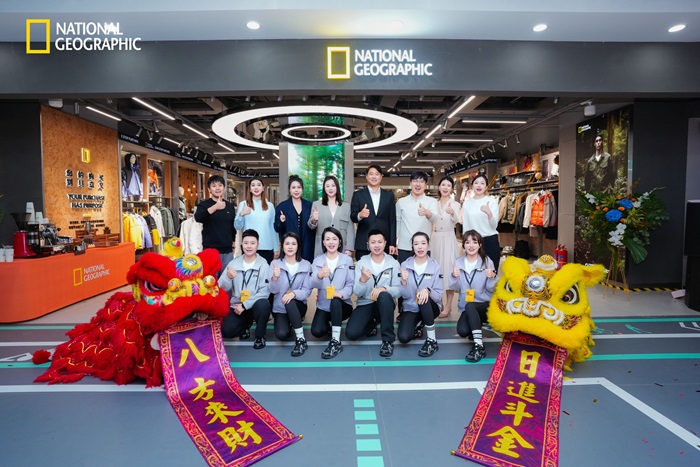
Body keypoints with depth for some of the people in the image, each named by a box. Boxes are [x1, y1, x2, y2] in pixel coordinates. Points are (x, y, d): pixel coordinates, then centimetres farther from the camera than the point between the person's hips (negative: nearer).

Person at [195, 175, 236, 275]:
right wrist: (215, 207, -37)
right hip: (210, 250, -3)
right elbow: (198, 218, -25)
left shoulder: (230, 206, 9)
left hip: (227, 251, 4)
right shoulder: (204, 204, -4)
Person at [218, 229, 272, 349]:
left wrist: (245, 305, -19)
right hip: (236, 306, 3)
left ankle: (260, 336, -7)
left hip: (255, 305, -3)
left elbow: (265, 291, -14)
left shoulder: (263, 265, -5)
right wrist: (228, 278, -23)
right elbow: (221, 288, -2)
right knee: (226, 331, -18)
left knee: (263, 305, -35)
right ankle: (246, 324, 16)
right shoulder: (233, 263, 4)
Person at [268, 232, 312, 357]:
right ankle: (287, 323, 14)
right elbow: (273, 291, -9)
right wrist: (275, 278, -30)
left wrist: (294, 293, -29)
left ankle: (301, 340, -23)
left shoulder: (306, 265, -3)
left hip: (298, 305, 0)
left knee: (290, 302, -35)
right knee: (281, 334, -24)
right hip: (280, 308, 1)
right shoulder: (275, 263, -3)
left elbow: (307, 291, -8)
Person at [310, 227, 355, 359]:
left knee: (335, 300, -36)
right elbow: (313, 285, -11)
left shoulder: (347, 260, 1)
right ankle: (328, 326, 16)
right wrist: (319, 276, -35)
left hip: (342, 304, -2)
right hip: (324, 305, 2)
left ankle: (336, 342, -27)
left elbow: (351, 284, -8)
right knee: (316, 332, -22)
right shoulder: (317, 260, 4)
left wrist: (342, 293, -30)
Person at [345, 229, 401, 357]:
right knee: (351, 333, -21)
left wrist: (384, 289, -31)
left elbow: (398, 291, -10)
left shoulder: (393, 263, -4)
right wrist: (362, 280, -31)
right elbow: (357, 293, -9)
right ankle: (372, 323, 16)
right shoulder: (361, 263, -2)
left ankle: (388, 340, -21)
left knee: (385, 295, -37)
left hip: (385, 304, -1)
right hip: (365, 304, 2)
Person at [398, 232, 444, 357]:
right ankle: (416, 326, 14)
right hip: (411, 308, 1)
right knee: (403, 337, -24)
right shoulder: (405, 265, -5)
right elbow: (405, 295, -7)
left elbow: (438, 295, -10)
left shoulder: (435, 266, -7)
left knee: (424, 298, -36)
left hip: (430, 307, -1)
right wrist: (404, 281, -27)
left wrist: (428, 291, -32)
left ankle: (432, 341, -21)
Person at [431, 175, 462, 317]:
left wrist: (452, 213, -45)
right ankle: (439, 304, 21)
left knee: (448, 269, -3)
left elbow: (456, 221, -24)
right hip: (435, 239, 5)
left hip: (448, 239, -5)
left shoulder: (455, 204, -4)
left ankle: (448, 306, 6)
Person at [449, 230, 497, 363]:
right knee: (462, 331, -23)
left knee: (470, 306, -35)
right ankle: (477, 325, 13)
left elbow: (491, 289, -5)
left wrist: (491, 278, -25)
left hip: (485, 305, -2)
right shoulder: (458, 262, 1)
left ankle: (479, 346, -29)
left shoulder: (487, 261, -6)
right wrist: (454, 277, -18)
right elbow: (455, 287, 2)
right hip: (466, 306, 2)